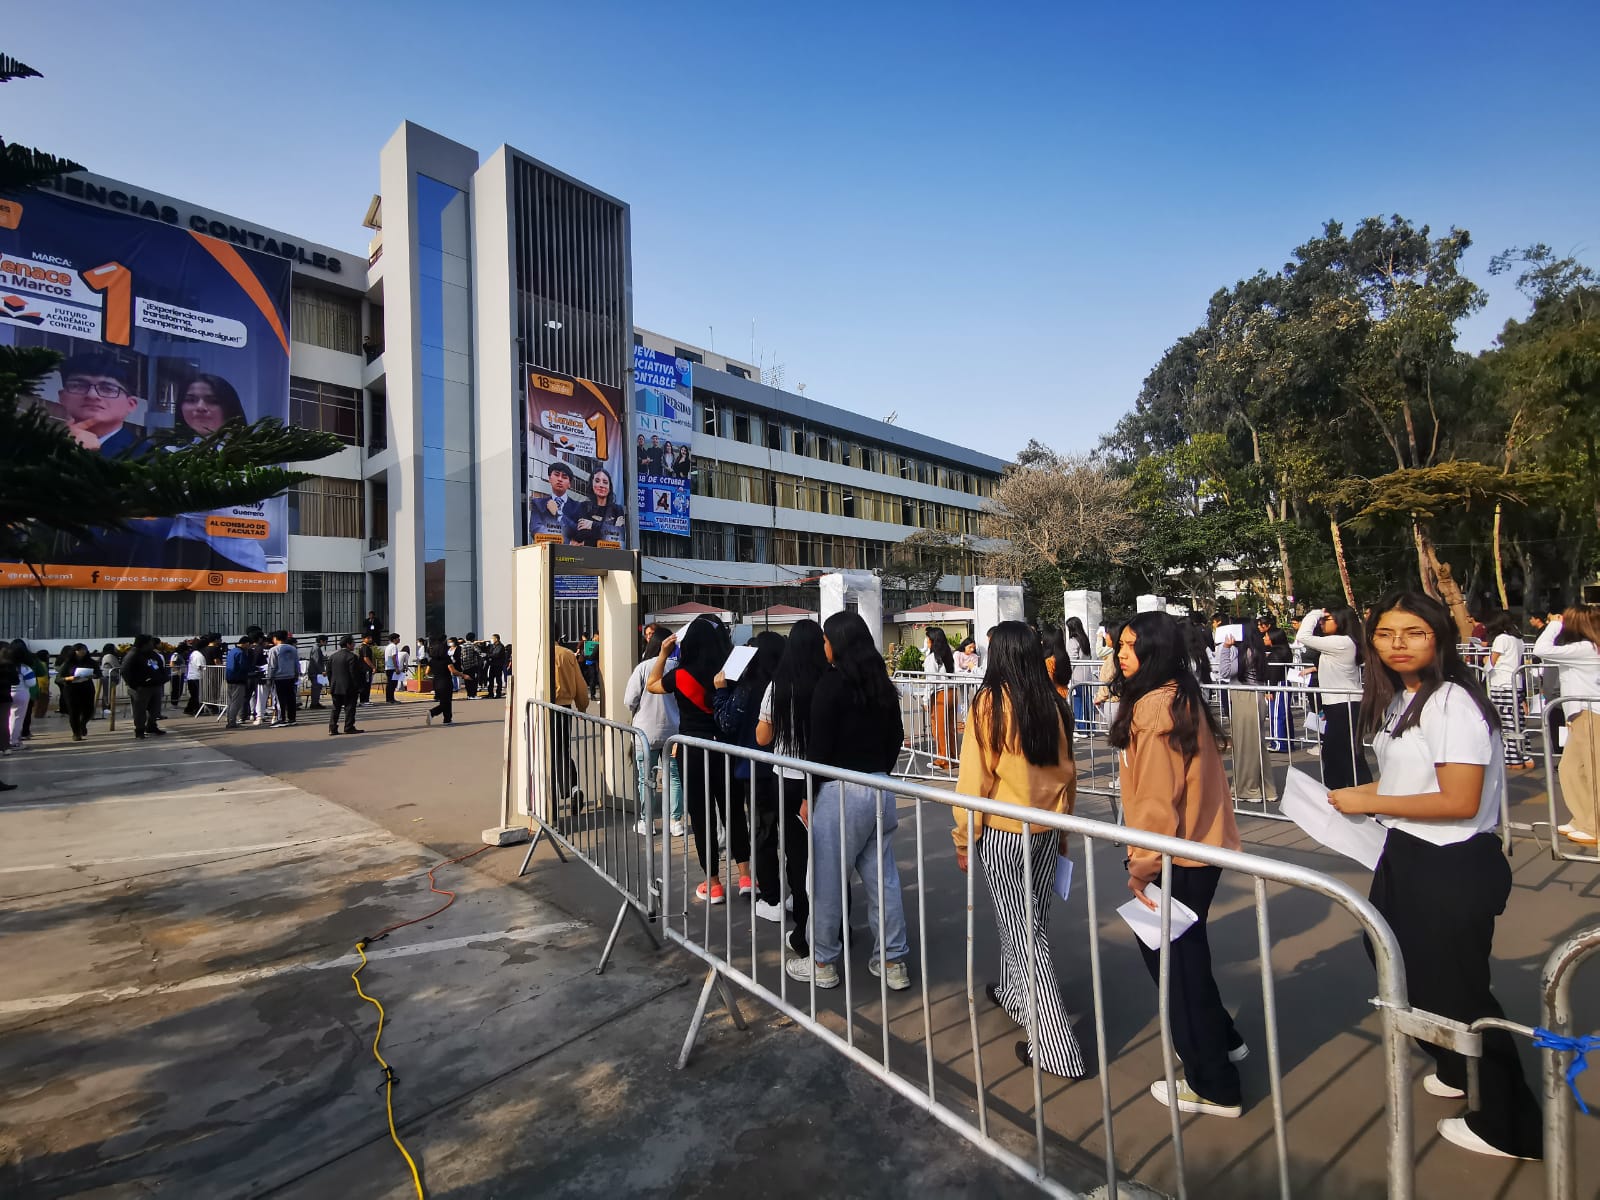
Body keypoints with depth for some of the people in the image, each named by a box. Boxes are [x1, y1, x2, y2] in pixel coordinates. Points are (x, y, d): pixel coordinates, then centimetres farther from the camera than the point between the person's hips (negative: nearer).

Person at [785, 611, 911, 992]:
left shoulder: (831, 683, -13)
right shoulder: (881, 682, 7)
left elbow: (820, 746, -14)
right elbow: (896, 736, 13)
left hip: (840, 790, -7)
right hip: (880, 788, 7)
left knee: (827, 879, 7)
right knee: (882, 876, 14)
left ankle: (823, 964, 20)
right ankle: (894, 962, 22)